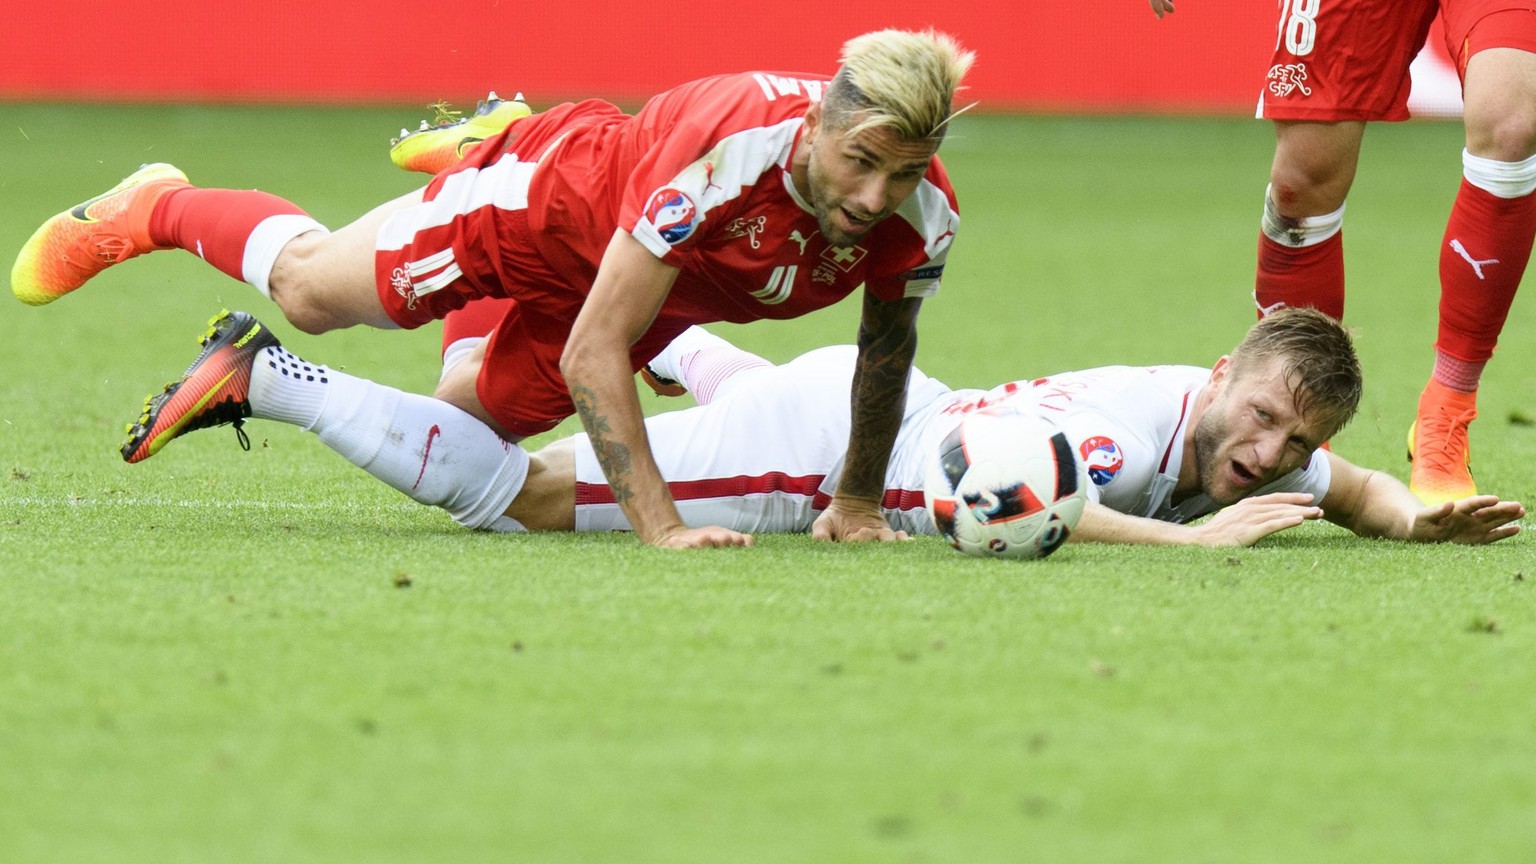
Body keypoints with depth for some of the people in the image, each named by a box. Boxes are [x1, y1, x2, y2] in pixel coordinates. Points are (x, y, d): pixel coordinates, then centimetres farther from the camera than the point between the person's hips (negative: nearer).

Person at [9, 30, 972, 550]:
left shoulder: (919, 215, -33)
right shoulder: (728, 147, -49)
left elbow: (888, 341, -8)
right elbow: (594, 350, -42)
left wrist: (858, 504, -1)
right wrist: (659, 524, -45)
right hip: (552, 193, -5)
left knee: (473, 421, 25)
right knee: (311, 287, 19)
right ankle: (156, 207, 51)